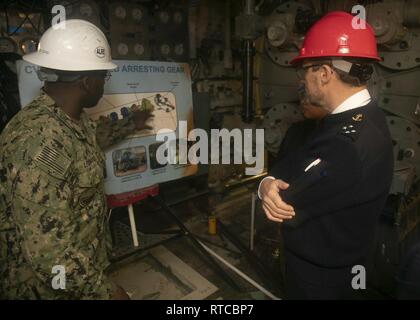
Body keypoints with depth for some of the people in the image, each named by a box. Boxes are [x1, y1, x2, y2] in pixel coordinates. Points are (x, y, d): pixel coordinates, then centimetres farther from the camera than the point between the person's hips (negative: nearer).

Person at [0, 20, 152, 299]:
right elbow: (47, 250, -33)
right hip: (47, 285, -8)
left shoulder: (72, 118, -2)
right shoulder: (41, 141, -33)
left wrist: (131, 125, 31)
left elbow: (93, 140, 22)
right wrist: (106, 290, -23)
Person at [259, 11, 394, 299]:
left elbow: (287, 208, -31)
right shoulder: (363, 117, -2)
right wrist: (270, 182, -22)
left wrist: (268, 186, -13)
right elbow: (300, 166, -4)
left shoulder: (348, 144, -36)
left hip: (319, 277, -8)